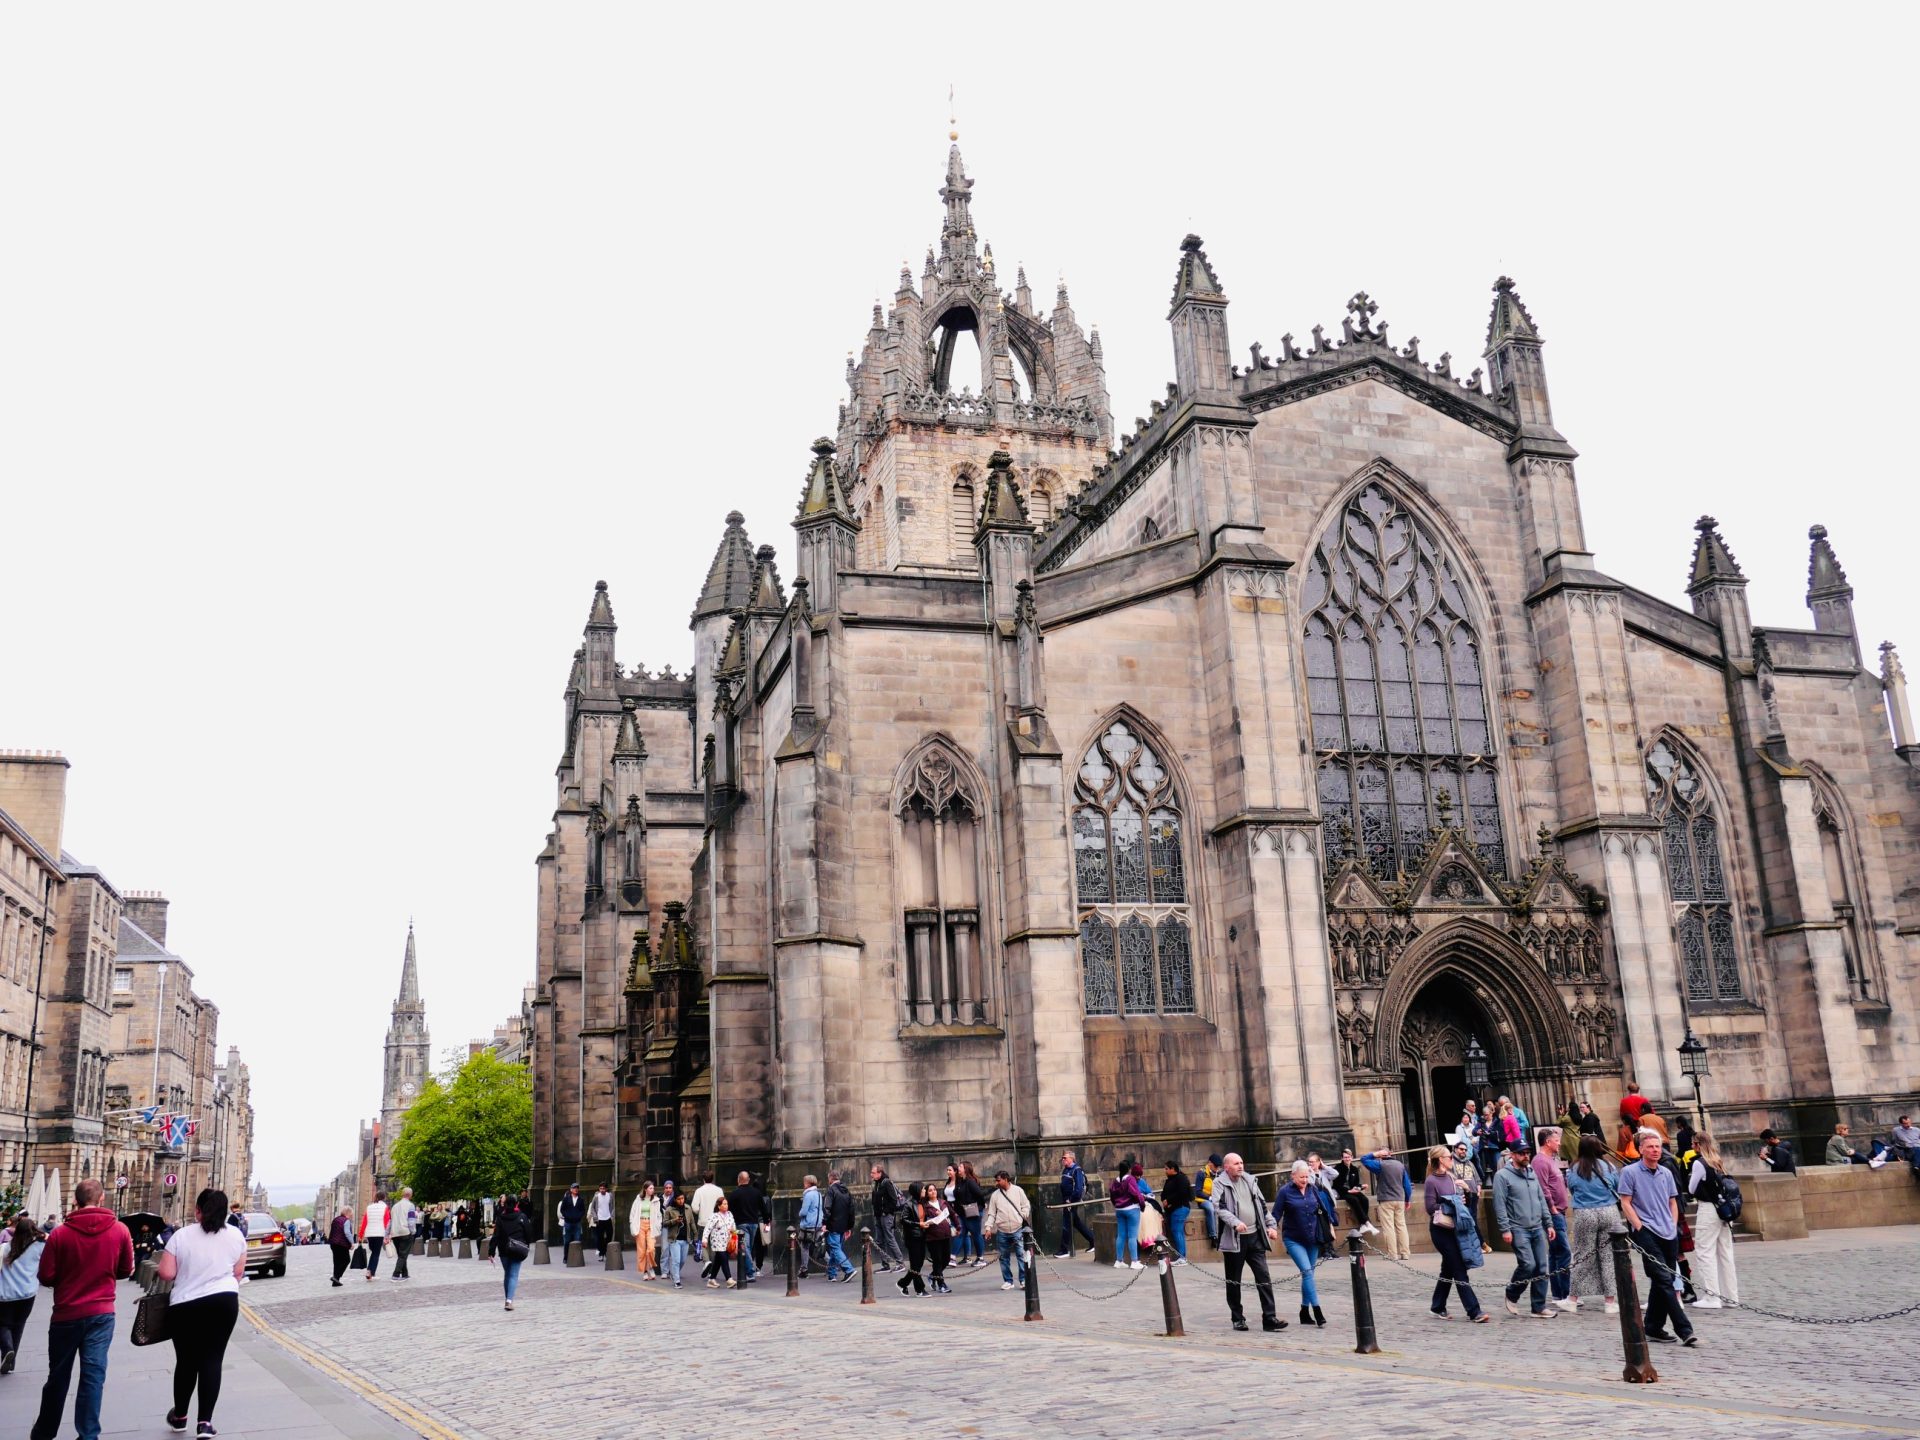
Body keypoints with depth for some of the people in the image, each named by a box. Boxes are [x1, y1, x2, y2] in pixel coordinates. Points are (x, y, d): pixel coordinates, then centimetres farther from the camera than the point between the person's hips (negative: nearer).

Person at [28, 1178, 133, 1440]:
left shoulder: (60, 1233, -11)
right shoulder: (120, 1231, -5)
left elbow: (46, 1277, -5)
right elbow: (125, 1271, 7)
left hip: (67, 1313, 0)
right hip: (102, 1313, 0)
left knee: (58, 1375, 15)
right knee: (93, 1374, 2)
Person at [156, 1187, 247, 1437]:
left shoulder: (182, 1235, -5)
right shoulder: (236, 1234, 2)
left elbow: (166, 1273, -7)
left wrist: (156, 1267, 14)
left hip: (185, 1305, -1)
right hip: (224, 1302, 1)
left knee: (186, 1361, 14)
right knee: (212, 1360, 3)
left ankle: (179, 1415, 30)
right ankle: (205, 1421, -3)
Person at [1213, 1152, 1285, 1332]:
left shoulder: (1250, 1180, 13)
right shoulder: (1220, 1183, -4)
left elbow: (1262, 1204, 18)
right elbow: (1219, 1208, -16)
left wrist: (1270, 1225, 10)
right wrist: (1235, 1223, -28)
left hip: (1255, 1236, 4)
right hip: (1234, 1238, -4)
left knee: (1264, 1277, -2)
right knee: (1233, 1280, 5)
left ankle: (1269, 1318, -1)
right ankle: (1238, 1319, 17)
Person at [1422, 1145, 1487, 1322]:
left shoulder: (1450, 1177, 10)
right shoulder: (1431, 1181, -13)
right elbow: (1431, 1208, -15)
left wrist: (1460, 1200, 1)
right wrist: (1452, 1205, -14)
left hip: (1454, 1228, 8)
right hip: (1440, 1230, -8)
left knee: (1449, 1270, 15)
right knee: (1460, 1271, -8)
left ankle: (1437, 1307, 27)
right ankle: (1474, 1311, -7)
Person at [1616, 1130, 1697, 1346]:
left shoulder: (1666, 1173, 13)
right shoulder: (1630, 1172, -4)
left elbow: (1673, 1202, 21)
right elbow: (1625, 1203, -5)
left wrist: (1674, 1226, 9)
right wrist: (1640, 1228, -11)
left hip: (1669, 1234, 6)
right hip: (1647, 1233, -6)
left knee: (1661, 1283, 10)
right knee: (1664, 1280, -12)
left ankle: (1654, 1328, 19)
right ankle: (1684, 1330, -13)